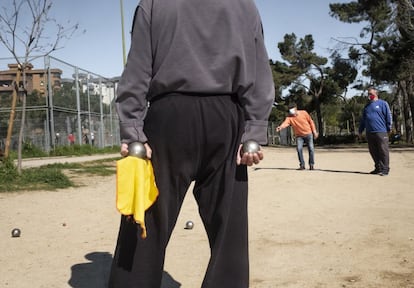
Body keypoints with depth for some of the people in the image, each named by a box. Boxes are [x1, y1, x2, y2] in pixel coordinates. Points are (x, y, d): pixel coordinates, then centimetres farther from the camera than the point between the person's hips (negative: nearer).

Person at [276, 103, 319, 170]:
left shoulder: (304, 113, -13)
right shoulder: (289, 117, -14)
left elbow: (311, 121, -2)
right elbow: (285, 123, -34)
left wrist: (314, 131, -2)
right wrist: (280, 127, -56)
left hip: (308, 134, -1)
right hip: (299, 136, 1)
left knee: (311, 149, -2)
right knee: (299, 149, -13)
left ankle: (311, 164, 13)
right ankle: (302, 165, -1)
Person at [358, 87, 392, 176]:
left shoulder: (383, 103, 1)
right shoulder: (367, 106, 19)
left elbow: (388, 116, -1)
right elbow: (363, 120, 23)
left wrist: (389, 128, -4)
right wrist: (360, 130, 20)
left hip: (381, 132, -6)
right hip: (369, 133, 6)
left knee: (383, 151, -4)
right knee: (373, 152, 9)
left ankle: (385, 169, 1)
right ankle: (378, 168, 19)